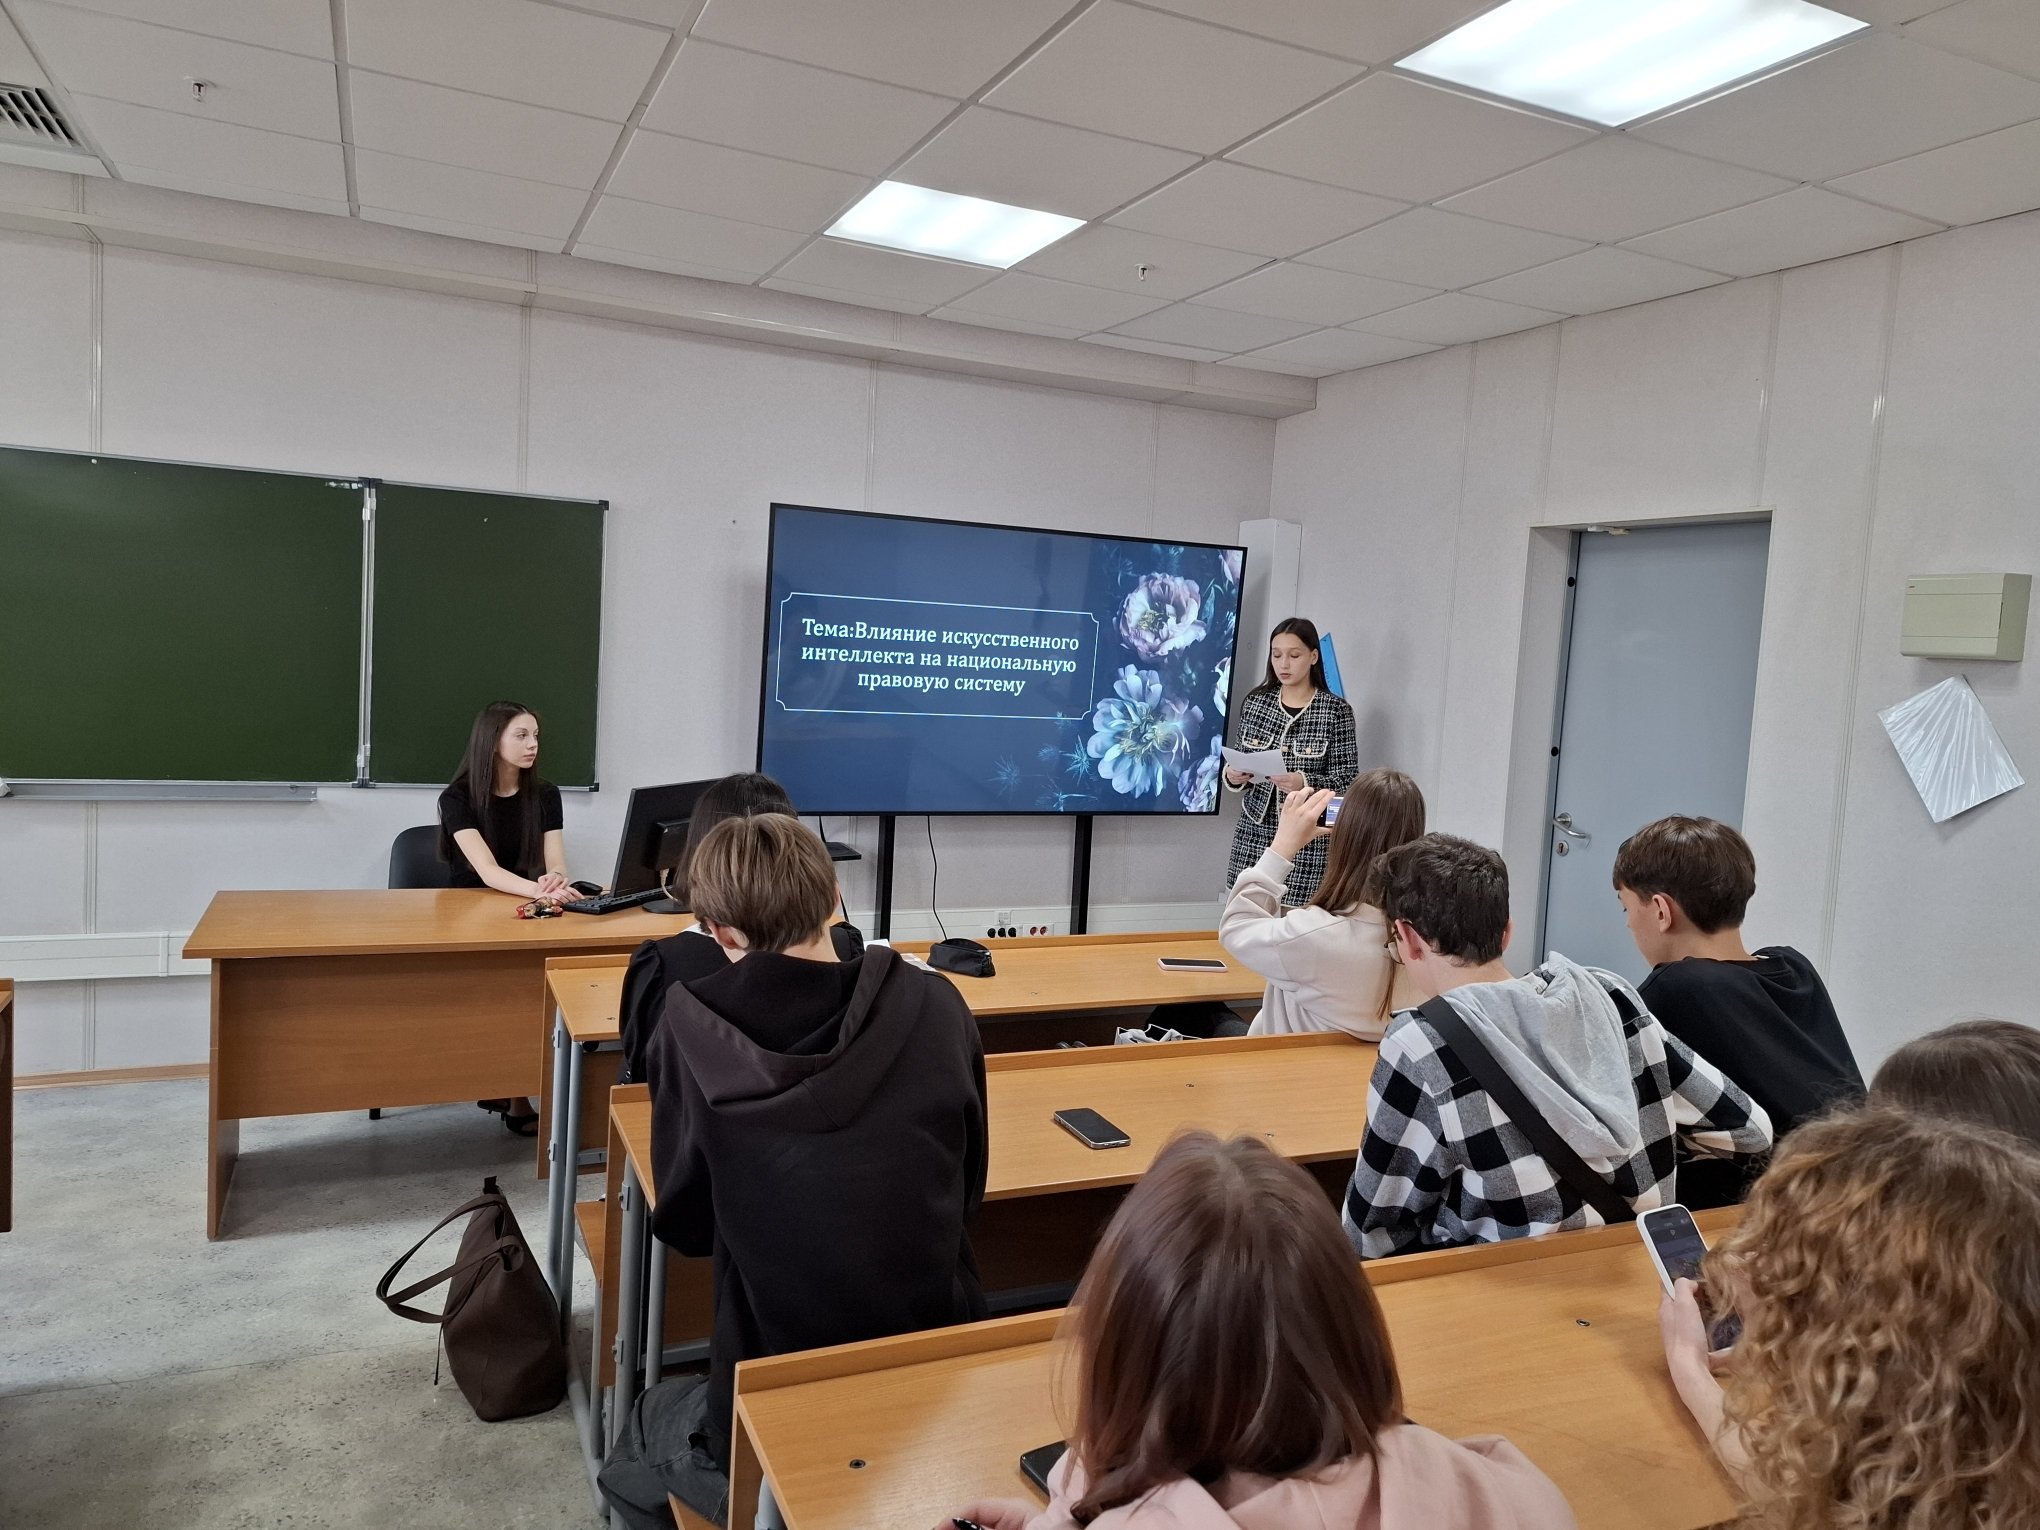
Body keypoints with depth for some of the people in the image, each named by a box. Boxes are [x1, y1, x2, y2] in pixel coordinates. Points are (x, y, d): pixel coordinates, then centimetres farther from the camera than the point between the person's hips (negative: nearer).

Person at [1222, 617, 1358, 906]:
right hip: (1253, 833, 3)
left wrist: (1306, 784, -22)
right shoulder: (1255, 702, 6)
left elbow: (1347, 781, -5)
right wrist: (1232, 776, -9)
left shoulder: (1335, 710, -4)